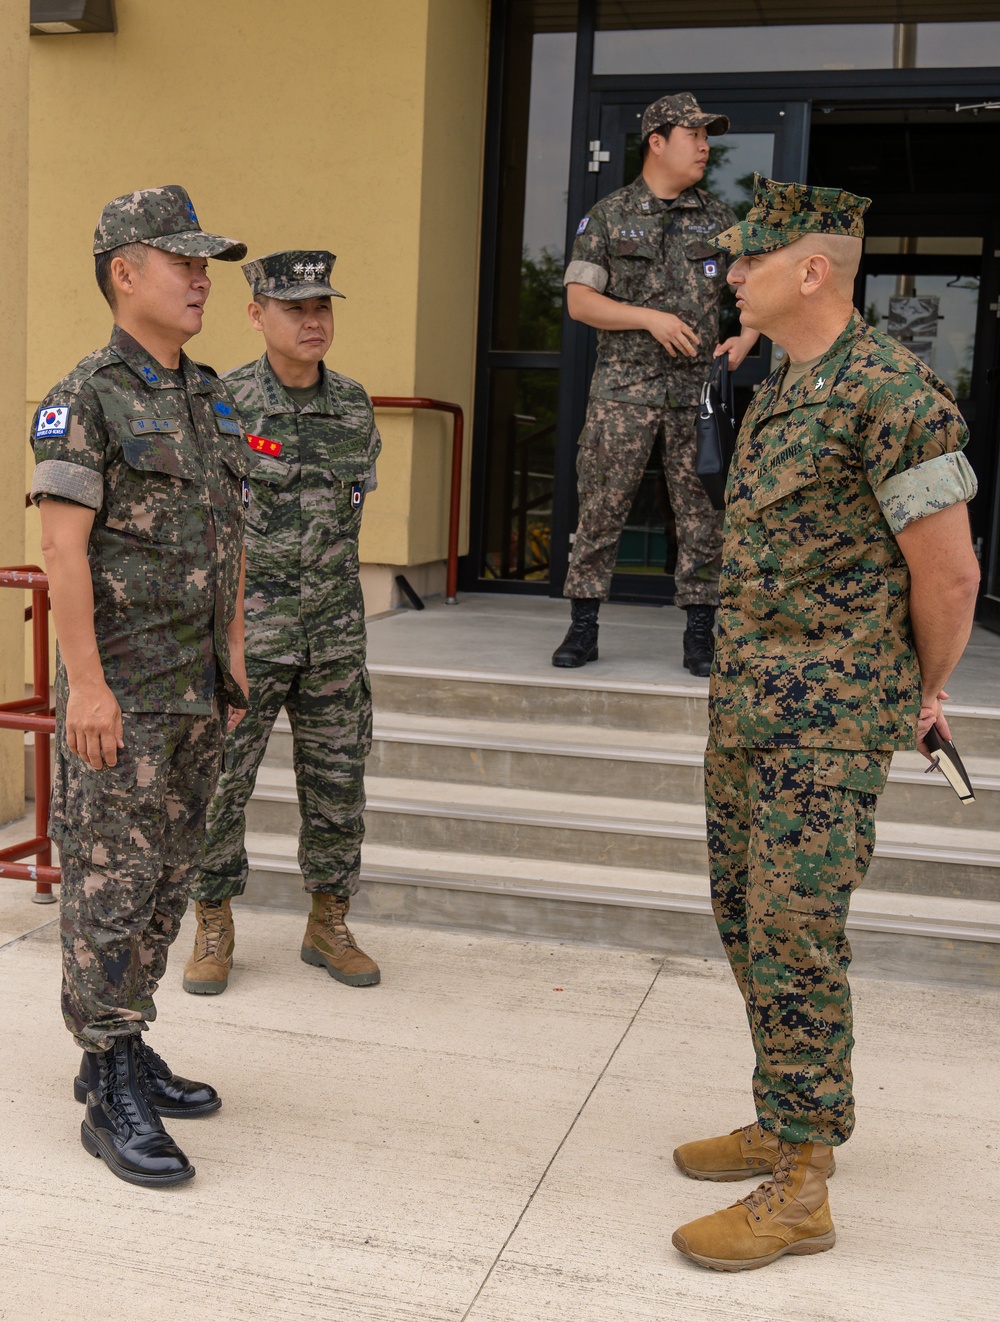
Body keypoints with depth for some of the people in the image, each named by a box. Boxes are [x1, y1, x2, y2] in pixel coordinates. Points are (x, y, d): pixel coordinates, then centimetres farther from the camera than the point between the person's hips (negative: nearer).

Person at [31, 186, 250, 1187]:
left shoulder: (205, 398, 13)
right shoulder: (83, 399, -11)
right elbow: (63, 546, -17)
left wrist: (233, 654, 14)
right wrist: (85, 683, -21)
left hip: (197, 682, 8)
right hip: (120, 683, -8)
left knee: (165, 876, 13)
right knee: (111, 883, -2)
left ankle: (118, 1054, 26)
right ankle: (114, 1101, 6)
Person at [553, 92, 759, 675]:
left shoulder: (719, 218, 13)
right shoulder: (608, 217, 4)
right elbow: (579, 299, -2)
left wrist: (746, 338, -2)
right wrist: (650, 318, -12)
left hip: (699, 389, 2)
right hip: (624, 387, -2)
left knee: (702, 510, 1)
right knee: (601, 506, -1)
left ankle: (701, 632, 10)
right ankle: (583, 627, 9)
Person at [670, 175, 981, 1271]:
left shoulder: (892, 393, -17)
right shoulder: (779, 391, 12)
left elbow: (948, 575, -13)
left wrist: (923, 694, 2)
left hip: (826, 724, -9)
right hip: (746, 706, 10)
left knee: (794, 942, -4)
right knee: (745, 919, 16)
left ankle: (799, 1191, 9)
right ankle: (788, 1123, 33)